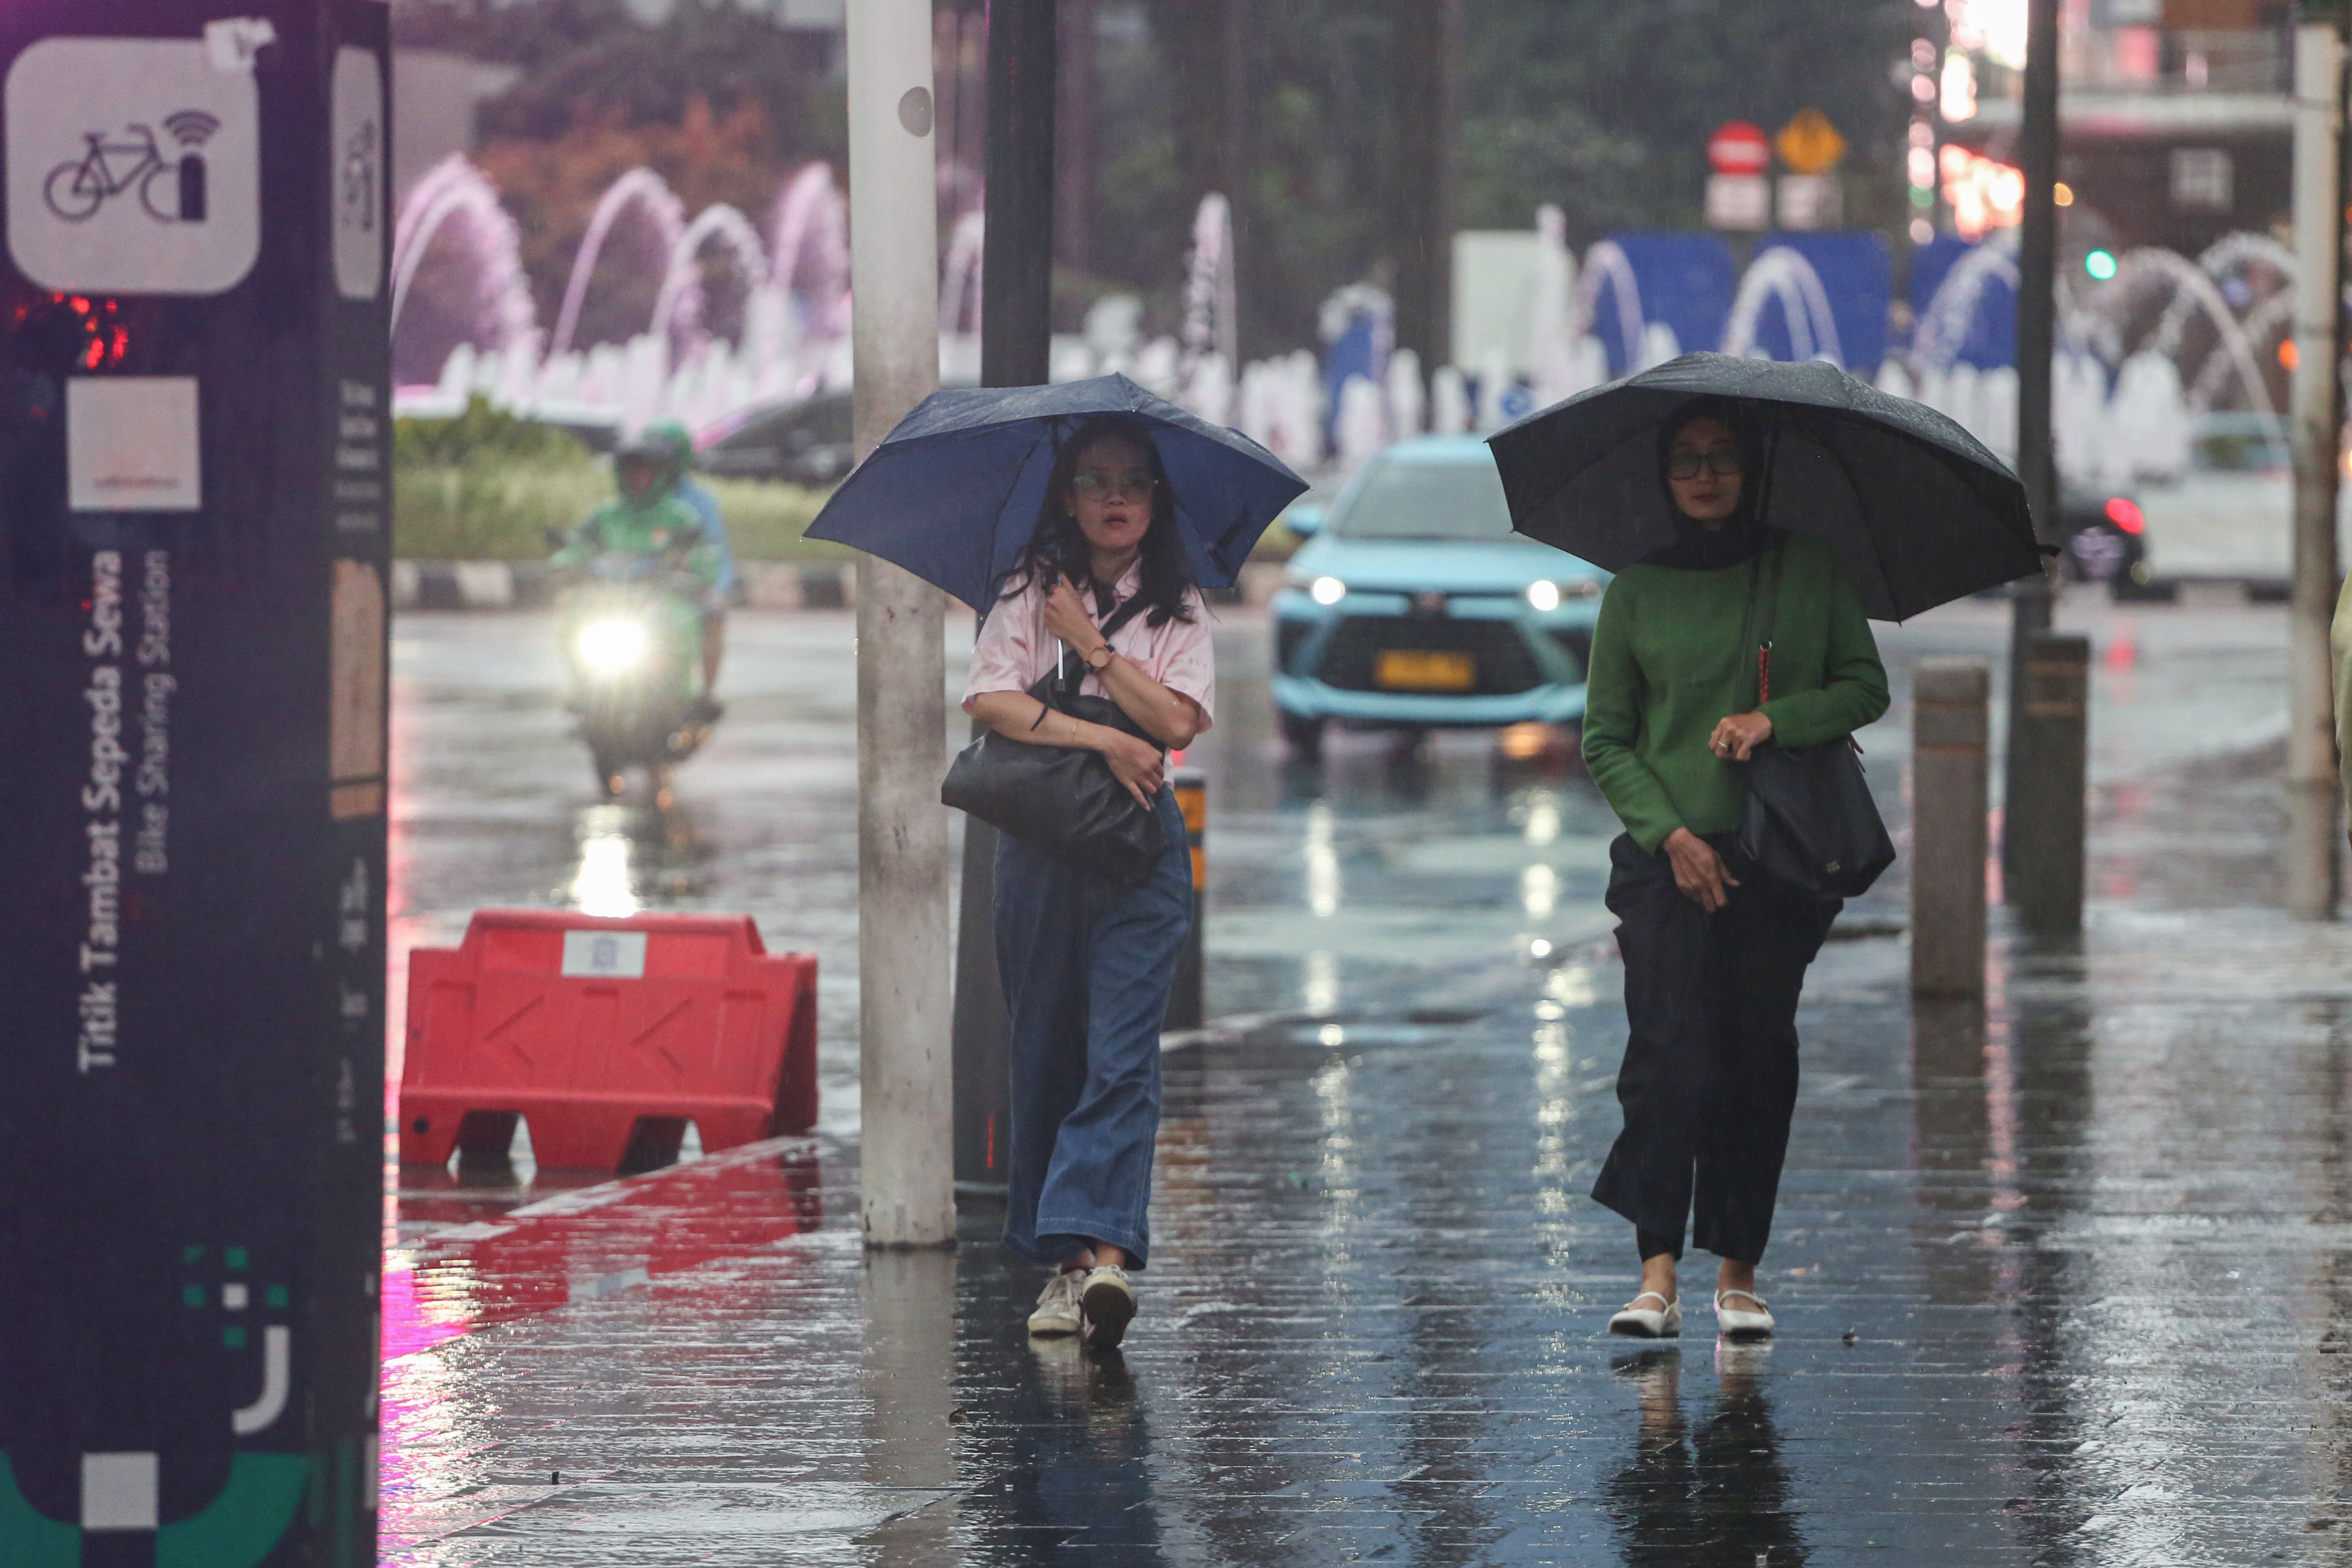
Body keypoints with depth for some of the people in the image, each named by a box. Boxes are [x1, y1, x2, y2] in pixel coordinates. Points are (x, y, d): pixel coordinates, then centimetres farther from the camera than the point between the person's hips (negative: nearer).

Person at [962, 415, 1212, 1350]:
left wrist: (1093, 647, -6)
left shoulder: (1179, 609, 10)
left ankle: (1101, 1248, -25)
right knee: (1045, 1052, 2)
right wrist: (1100, 739, -13)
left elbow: (1178, 720, -5)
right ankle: (1063, 1255, 8)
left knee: (1120, 1054, -13)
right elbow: (989, 701, -6)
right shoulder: (1029, 593, 8)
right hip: (1040, 837, 1)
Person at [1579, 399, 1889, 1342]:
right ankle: (1658, 1272, -16)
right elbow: (1604, 742, 6)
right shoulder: (1637, 592, 6)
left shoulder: (1807, 570, 7)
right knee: (1670, 1051, -13)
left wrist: (1775, 719, -11)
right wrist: (1671, 834, -7)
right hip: (1667, 854, -1)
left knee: (1758, 1057, -2)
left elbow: (1866, 686, 7)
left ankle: (1738, 1273, 5)